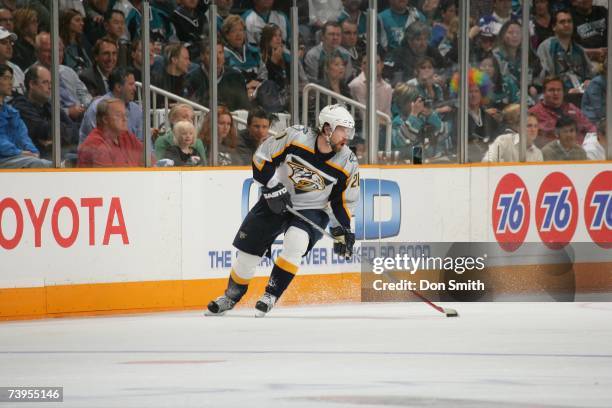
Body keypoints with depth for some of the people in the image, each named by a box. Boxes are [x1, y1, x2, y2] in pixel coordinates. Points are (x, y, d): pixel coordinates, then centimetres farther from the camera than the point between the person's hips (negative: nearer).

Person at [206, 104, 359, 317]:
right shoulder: (297, 137, -19)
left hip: (312, 210, 0)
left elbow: (343, 201, 0)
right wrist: (273, 186, -18)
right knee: (247, 251, 3)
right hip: (275, 203, 0)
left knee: (295, 243, -30)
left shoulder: (347, 164, -12)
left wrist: (342, 231, -7)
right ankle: (231, 296, 27)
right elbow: (262, 157, -10)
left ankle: (271, 295, -16)